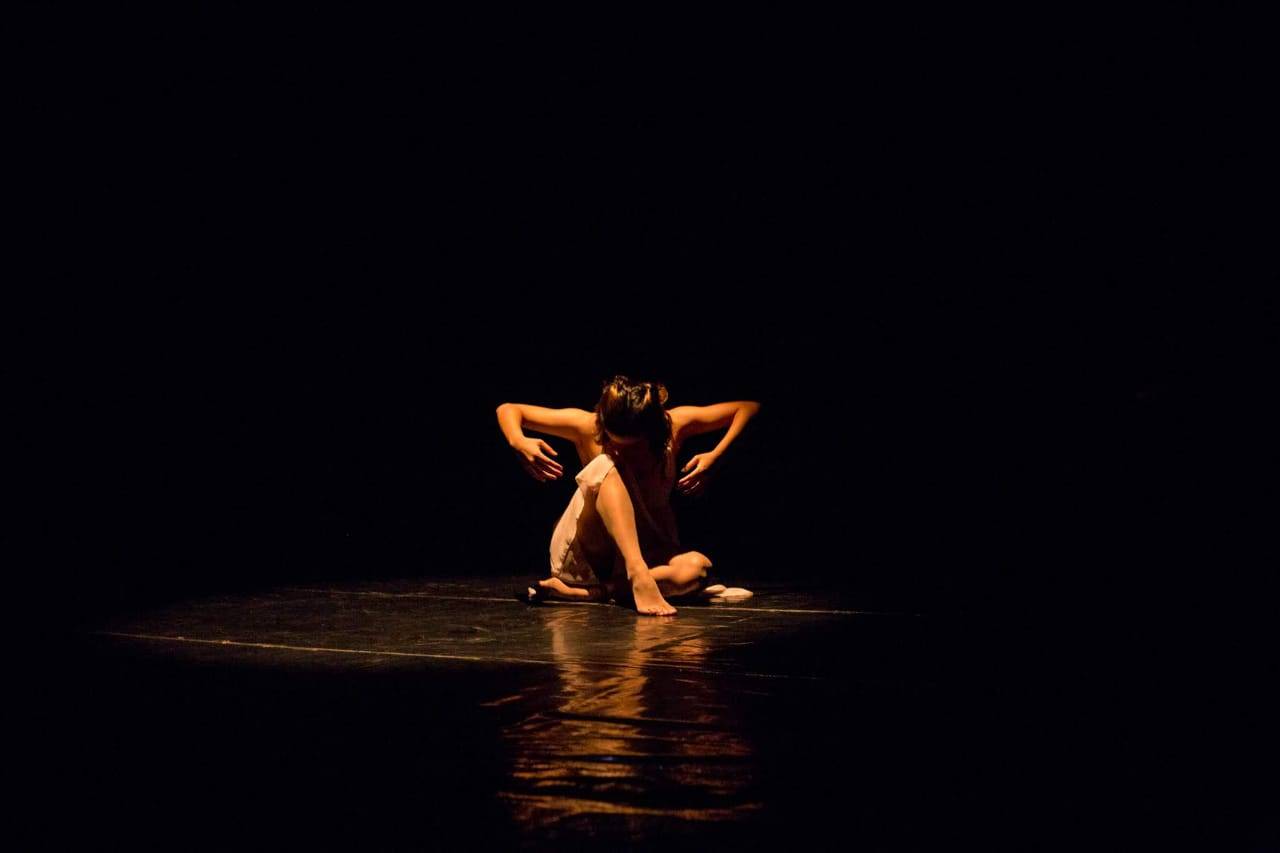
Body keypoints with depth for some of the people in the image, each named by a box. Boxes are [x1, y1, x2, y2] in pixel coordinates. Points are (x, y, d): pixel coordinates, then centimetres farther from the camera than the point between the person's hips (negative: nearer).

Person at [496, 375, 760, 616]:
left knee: (696, 568, -34)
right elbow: (508, 410, -7)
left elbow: (748, 406, -3)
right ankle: (638, 577, -47)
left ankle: (581, 593, -28)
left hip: (647, 553, 2)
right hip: (581, 554, -2)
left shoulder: (675, 425, -12)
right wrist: (518, 443, -30)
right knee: (607, 467, -30)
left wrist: (715, 456, -17)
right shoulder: (587, 426, -14)